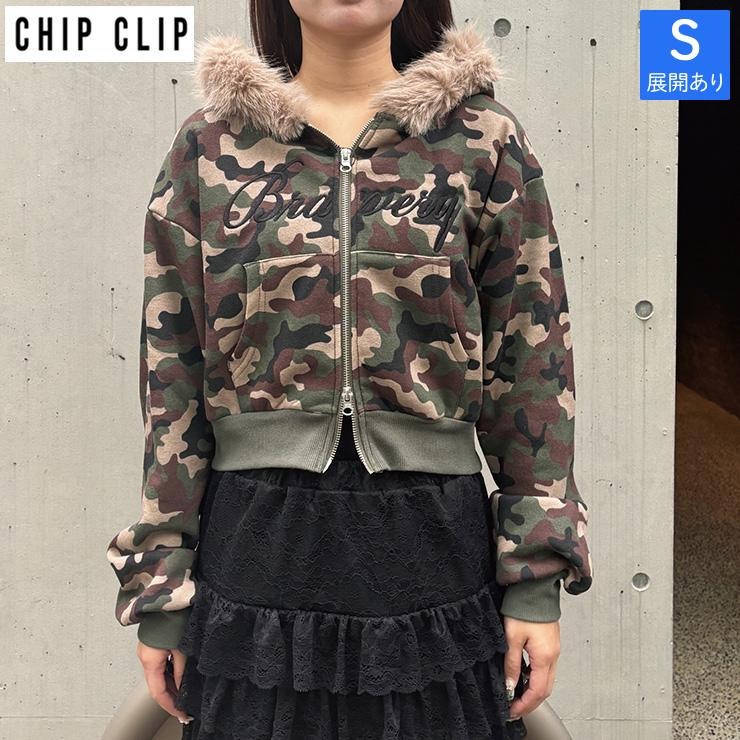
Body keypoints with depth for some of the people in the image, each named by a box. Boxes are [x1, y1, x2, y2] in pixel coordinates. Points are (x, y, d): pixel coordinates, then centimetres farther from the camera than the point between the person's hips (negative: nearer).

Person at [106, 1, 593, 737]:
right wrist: (160, 589, 2)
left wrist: (537, 582, -2)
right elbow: (171, 379, 2)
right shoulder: (209, 144, 3)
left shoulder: (484, 139, 1)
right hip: (259, 550, 1)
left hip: (433, 544, 0)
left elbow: (532, 366, 1)